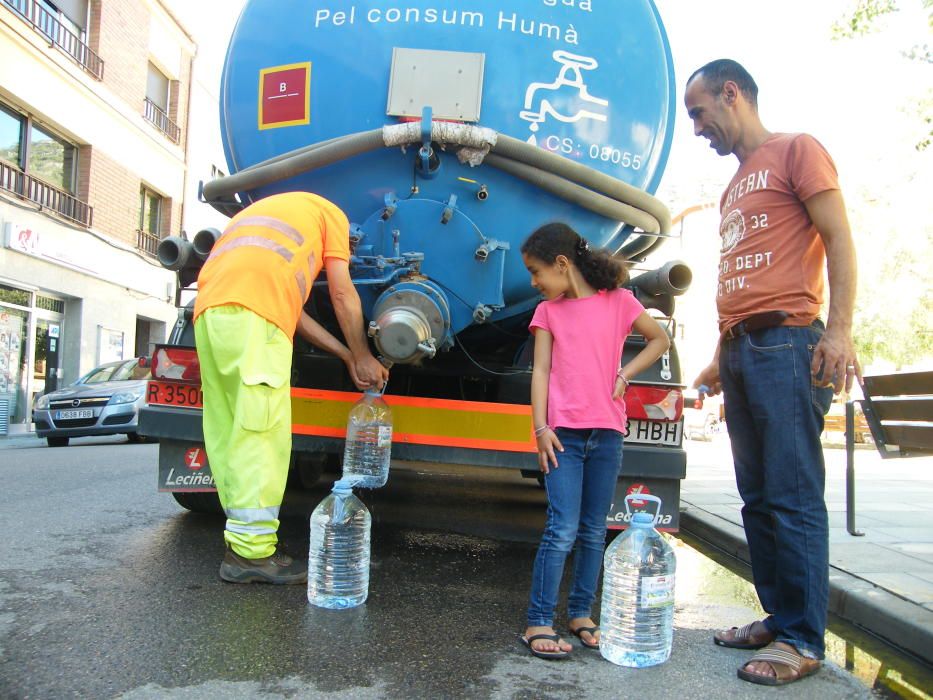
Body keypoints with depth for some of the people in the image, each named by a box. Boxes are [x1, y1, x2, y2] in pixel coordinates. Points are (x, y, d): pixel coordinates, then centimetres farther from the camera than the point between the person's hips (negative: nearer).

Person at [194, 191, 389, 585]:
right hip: (253, 309, -8)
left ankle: (241, 540, 9)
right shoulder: (329, 213, 24)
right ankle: (251, 551, -11)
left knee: (228, 431, 7)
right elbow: (342, 294, 15)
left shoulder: (267, 211, 42)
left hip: (208, 306, 8)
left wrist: (346, 356, 29)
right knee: (261, 430, -10)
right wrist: (363, 357, 23)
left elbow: (290, 305, 32)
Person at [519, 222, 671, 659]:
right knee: (563, 529, -7)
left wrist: (625, 375, 1)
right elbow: (540, 371, 2)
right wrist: (540, 427, -7)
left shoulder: (618, 301, 4)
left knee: (594, 530, 9)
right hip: (563, 432, -1)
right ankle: (539, 622, 0)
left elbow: (660, 339, 14)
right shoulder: (548, 311, 6)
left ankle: (580, 615, 22)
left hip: (607, 432, 1)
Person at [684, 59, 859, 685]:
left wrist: (840, 330, -17)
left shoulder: (796, 150, 3)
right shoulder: (735, 187, 26)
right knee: (759, 499, 8)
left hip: (786, 342, -8)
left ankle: (802, 641, 1)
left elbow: (839, 239, -7)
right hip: (741, 350, 8)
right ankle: (777, 616, 18)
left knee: (793, 499, -7)